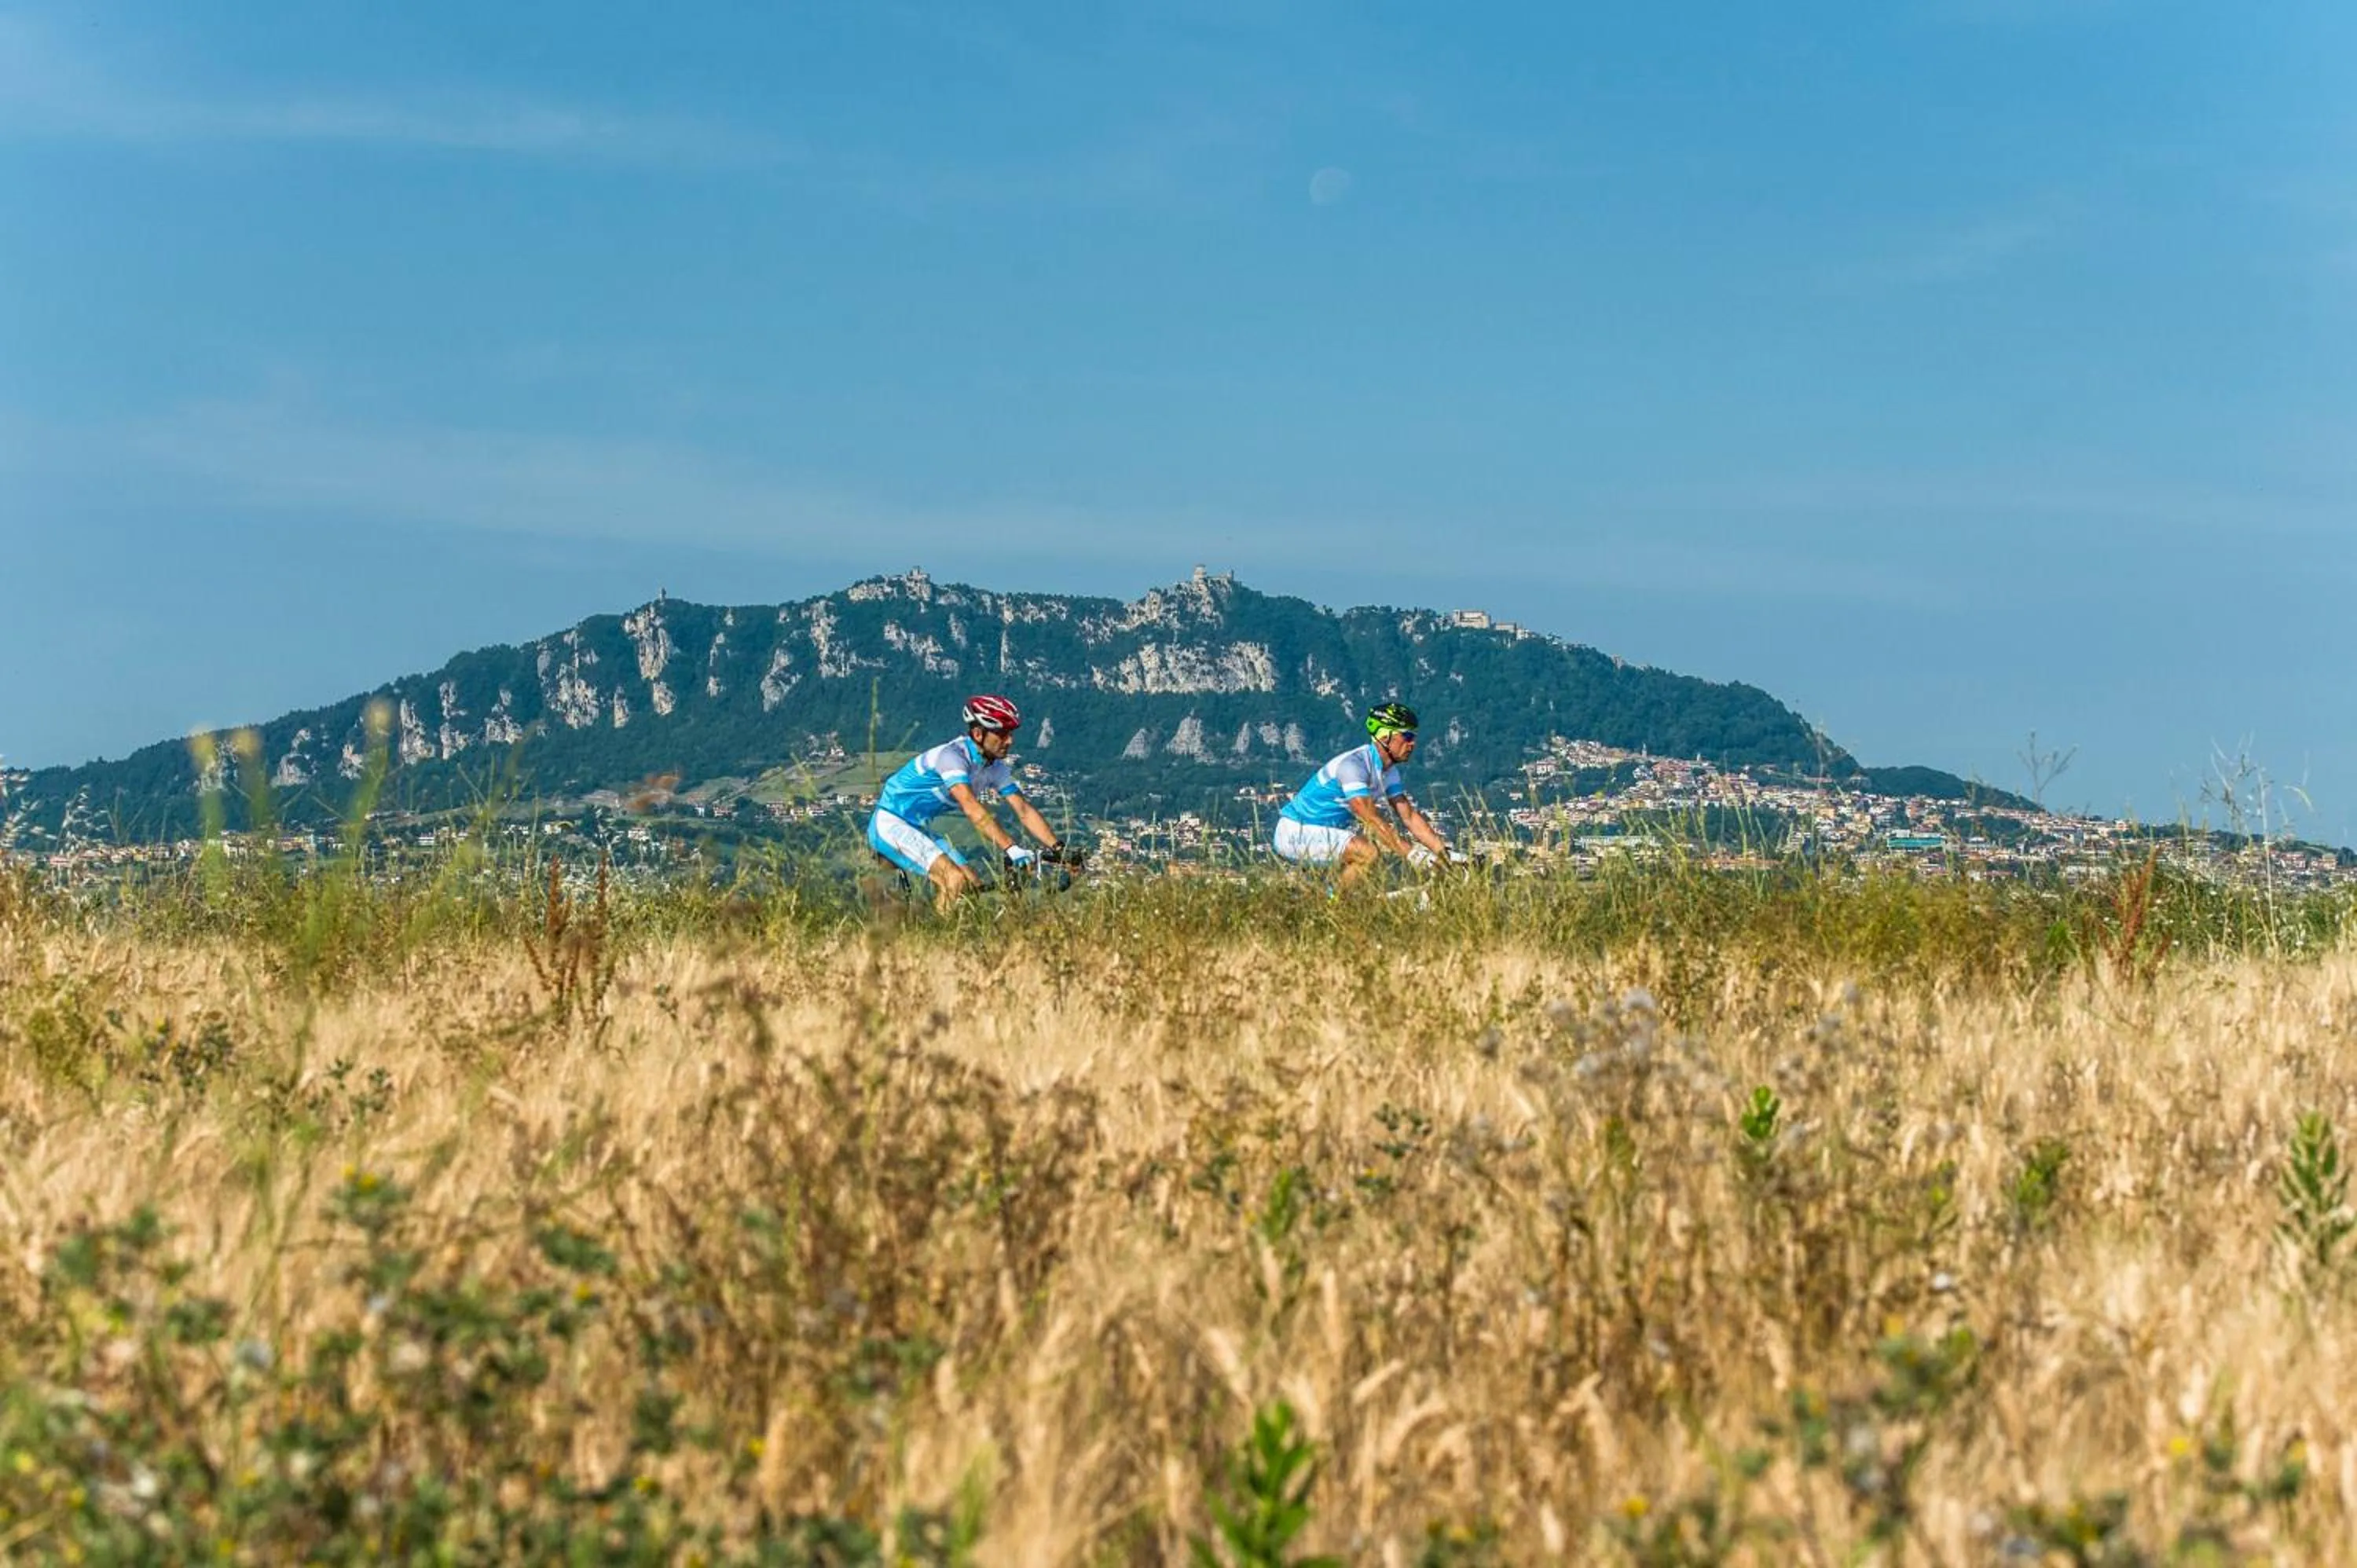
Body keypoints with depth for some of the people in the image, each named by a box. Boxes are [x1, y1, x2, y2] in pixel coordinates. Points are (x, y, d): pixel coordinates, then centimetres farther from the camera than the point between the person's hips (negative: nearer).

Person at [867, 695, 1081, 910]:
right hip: (890, 824, -9)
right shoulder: (952, 756, -27)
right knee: (955, 880, -26)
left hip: (918, 831, 9)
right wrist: (1012, 850, -47)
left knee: (973, 887, -2)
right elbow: (972, 808, -39)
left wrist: (1059, 849, -18)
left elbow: (1024, 811, -4)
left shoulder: (996, 769, -1)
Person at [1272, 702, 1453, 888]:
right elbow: (1372, 820, -30)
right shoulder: (1354, 765, -24)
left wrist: (1443, 853, -7)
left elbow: (1409, 816, 4)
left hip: (1327, 832, 10)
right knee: (1369, 852, -27)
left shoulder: (1388, 770, 5)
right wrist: (1411, 854, -35)